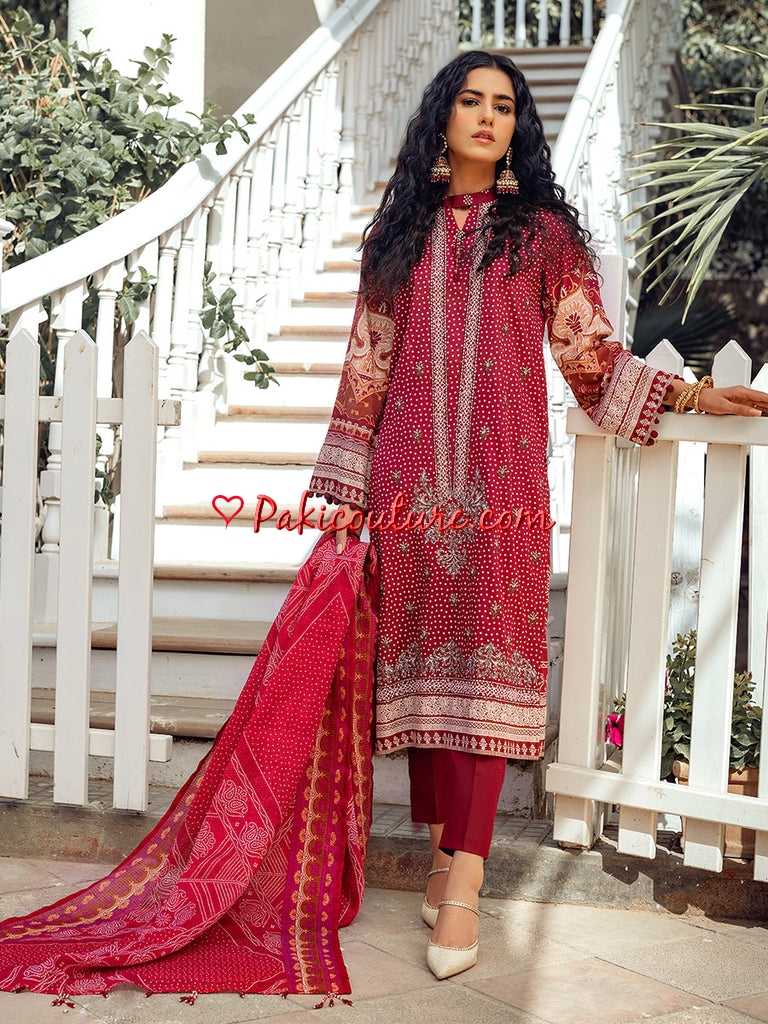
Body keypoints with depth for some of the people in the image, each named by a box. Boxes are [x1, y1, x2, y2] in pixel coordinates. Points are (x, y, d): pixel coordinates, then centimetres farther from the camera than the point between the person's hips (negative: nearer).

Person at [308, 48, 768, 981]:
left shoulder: (543, 231, 10)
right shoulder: (398, 235, 15)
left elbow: (591, 355, 8)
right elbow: (367, 366, 13)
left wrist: (688, 395, -4)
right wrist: (345, 493, 9)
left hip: (500, 479, -2)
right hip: (410, 476, 2)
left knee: (487, 656, -7)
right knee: (420, 651, 2)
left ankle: (463, 878, -5)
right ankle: (446, 843, 14)